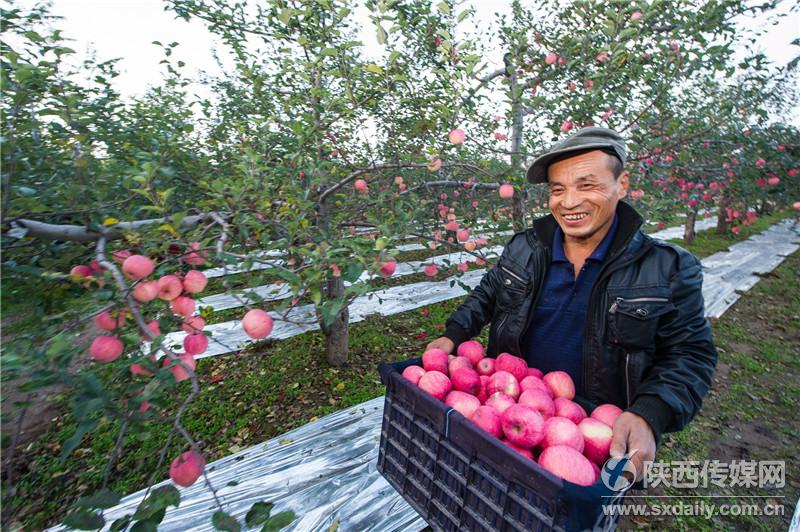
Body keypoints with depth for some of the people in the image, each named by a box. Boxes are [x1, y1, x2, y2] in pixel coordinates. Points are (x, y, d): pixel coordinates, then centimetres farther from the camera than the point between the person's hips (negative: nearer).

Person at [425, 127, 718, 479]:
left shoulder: (669, 270, -11)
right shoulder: (523, 249, -5)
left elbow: (689, 355, -8)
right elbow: (488, 294, 9)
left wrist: (649, 416, -25)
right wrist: (454, 335, -2)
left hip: (601, 434, -1)